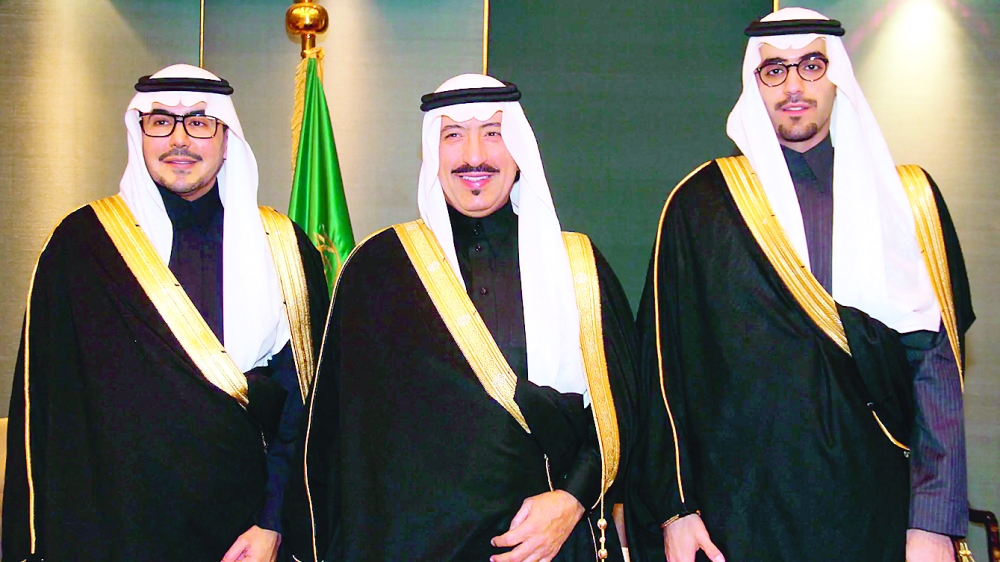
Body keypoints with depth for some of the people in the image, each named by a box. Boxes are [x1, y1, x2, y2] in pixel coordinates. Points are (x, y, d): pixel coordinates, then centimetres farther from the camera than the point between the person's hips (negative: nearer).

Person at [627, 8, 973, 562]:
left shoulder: (907, 198, 5)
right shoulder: (701, 203, 1)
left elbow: (936, 361, 0)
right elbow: (665, 366, 0)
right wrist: (673, 507, -5)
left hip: (876, 510, 2)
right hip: (741, 512, -1)